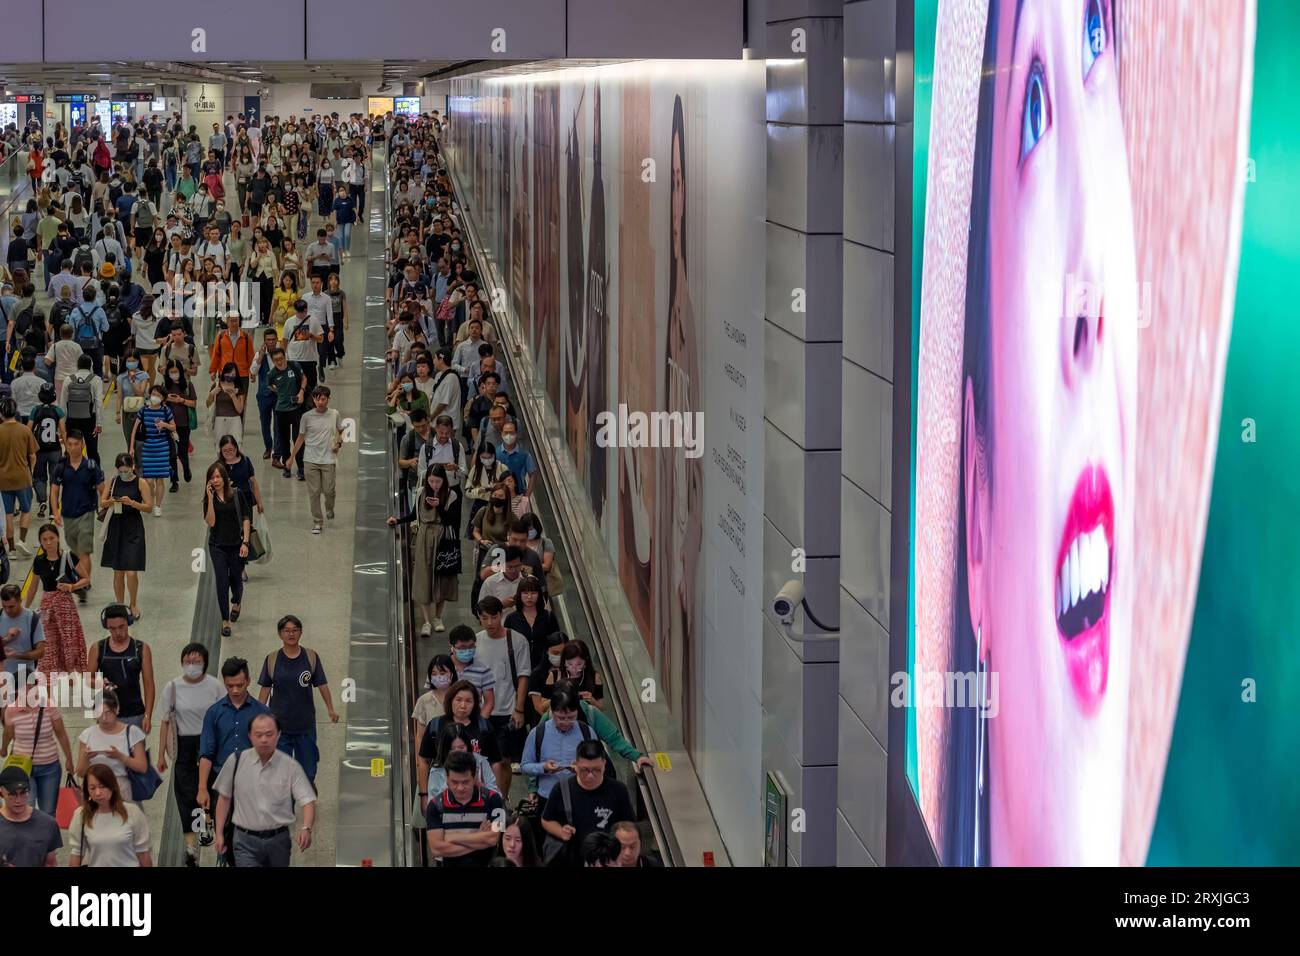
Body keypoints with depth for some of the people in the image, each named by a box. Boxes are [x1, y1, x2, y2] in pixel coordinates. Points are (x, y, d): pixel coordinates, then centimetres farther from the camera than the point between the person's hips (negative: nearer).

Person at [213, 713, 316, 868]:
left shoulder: (290, 766, -5)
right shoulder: (236, 762, -2)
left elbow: (308, 801, -11)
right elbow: (224, 798, 9)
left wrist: (306, 828, -30)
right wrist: (219, 833, 8)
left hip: (278, 841, 1)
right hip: (246, 841, -1)